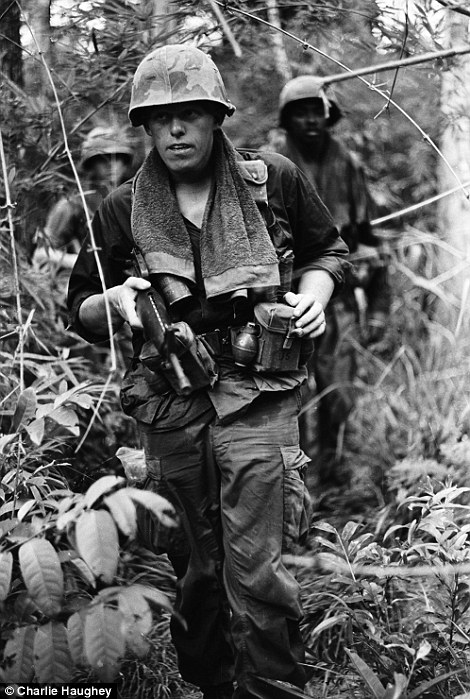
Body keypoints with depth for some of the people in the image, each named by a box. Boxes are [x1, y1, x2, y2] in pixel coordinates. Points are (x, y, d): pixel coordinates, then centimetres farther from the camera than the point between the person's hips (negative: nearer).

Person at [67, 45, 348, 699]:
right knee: (193, 570, 12)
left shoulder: (273, 181, 1)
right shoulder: (124, 211, 4)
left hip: (257, 393, -2)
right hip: (170, 400, 3)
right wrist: (115, 300, -11)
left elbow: (328, 248, 18)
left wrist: (313, 295, -2)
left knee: (256, 569, -9)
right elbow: (80, 313, 11)